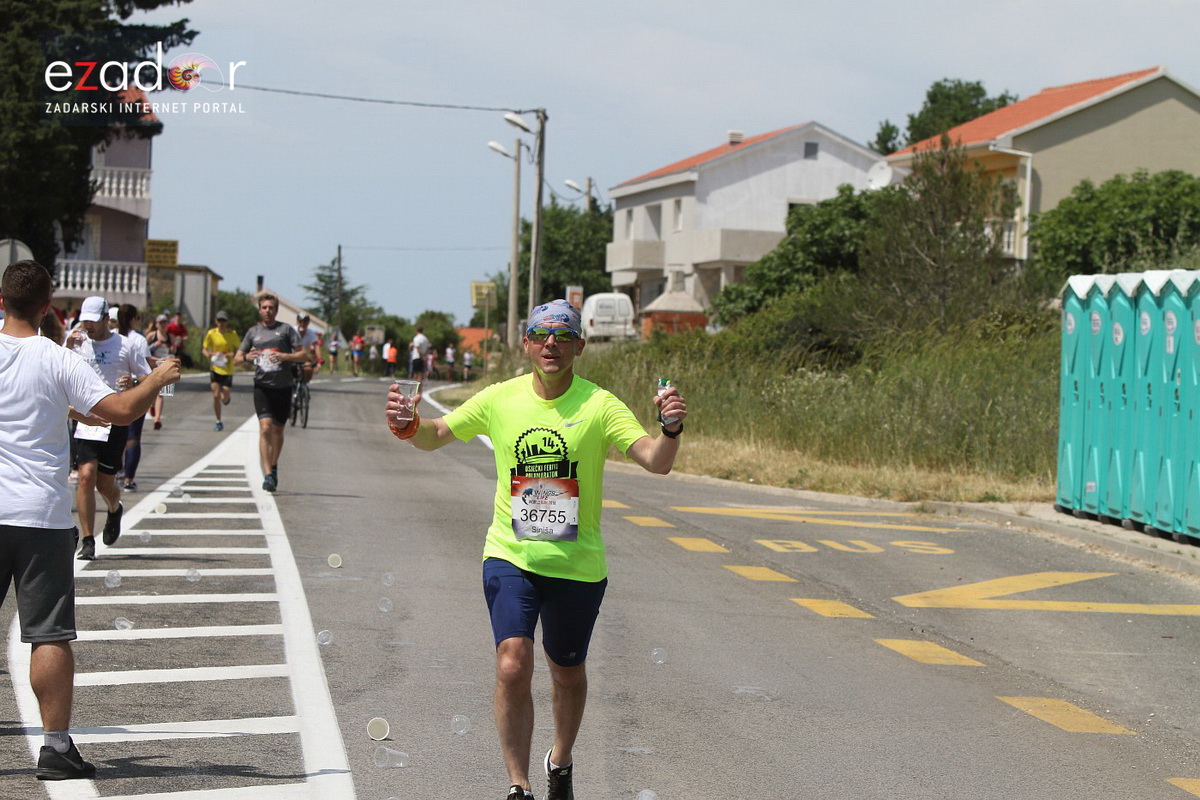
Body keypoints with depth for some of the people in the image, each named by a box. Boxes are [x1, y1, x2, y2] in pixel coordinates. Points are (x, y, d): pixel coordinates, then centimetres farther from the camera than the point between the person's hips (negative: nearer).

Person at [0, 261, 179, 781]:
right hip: (42, 514, -3)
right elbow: (121, 410, -15)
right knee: (51, 636, 0)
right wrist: (157, 380, 3)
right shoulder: (57, 361, -7)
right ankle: (56, 748, 0)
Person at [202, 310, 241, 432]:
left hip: (228, 370, -1)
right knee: (216, 396, -4)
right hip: (215, 369, 1)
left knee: (225, 399, -2)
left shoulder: (233, 334, -5)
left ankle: (228, 394, 36)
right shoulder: (211, 333, -1)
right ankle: (218, 422, 11)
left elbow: (239, 350, 0)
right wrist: (208, 354, -17)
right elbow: (204, 349, 5)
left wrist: (232, 355, -21)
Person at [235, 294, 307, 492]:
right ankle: (268, 475, -18)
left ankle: (274, 467, 34)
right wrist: (246, 357, -11)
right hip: (262, 386, 0)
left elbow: (304, 356, 1)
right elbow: (237, 359, 13)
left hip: (283, 387, 0)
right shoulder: (253, 332, 11)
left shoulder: (286, 329, 4)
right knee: (265, 428, -16)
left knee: (277, 431, 11)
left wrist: (284, 356, -16)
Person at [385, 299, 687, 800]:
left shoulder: (599, 405, -10)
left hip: (577, 565, 0)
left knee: (568, 673, 16)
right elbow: (435, 436, 9)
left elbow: (656, 462, -19)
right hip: (510, 557, 0)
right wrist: (407, 424, -13)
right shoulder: (500, 399, -2)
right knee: (513, 665, -18)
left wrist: (671, 430, -40)